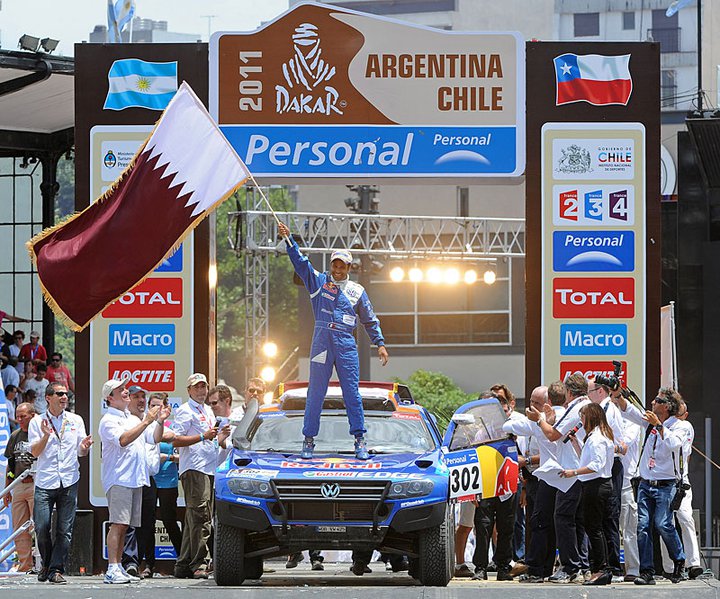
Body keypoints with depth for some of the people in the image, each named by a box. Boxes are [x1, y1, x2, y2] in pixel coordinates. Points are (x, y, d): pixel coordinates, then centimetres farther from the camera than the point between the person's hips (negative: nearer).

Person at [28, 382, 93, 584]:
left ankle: (56, 569, 3)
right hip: (45, 482, -1)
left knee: (65, 530, -3)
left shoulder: (76, 421, 12)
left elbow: (81, 453, 13)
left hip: (69, 482, 2)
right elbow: (35, 452, -1)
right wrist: (46, 435, -17)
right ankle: (46, 565, 15)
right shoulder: (37, 422, 6)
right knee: (42, 527, -6)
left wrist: (85, 446, -10)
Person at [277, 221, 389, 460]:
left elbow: (370, 321, 18)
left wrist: (380, 344, 11)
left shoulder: (357, 292, 13)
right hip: (322, 342, 0)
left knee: (352, 393, -2)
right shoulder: (318, 281, 11)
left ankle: (359, 440, 1)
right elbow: (300, 261, 2)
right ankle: (309, 439, 4)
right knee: (315, 392, 0)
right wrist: (288, 238, -9)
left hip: (346, 344, 0)